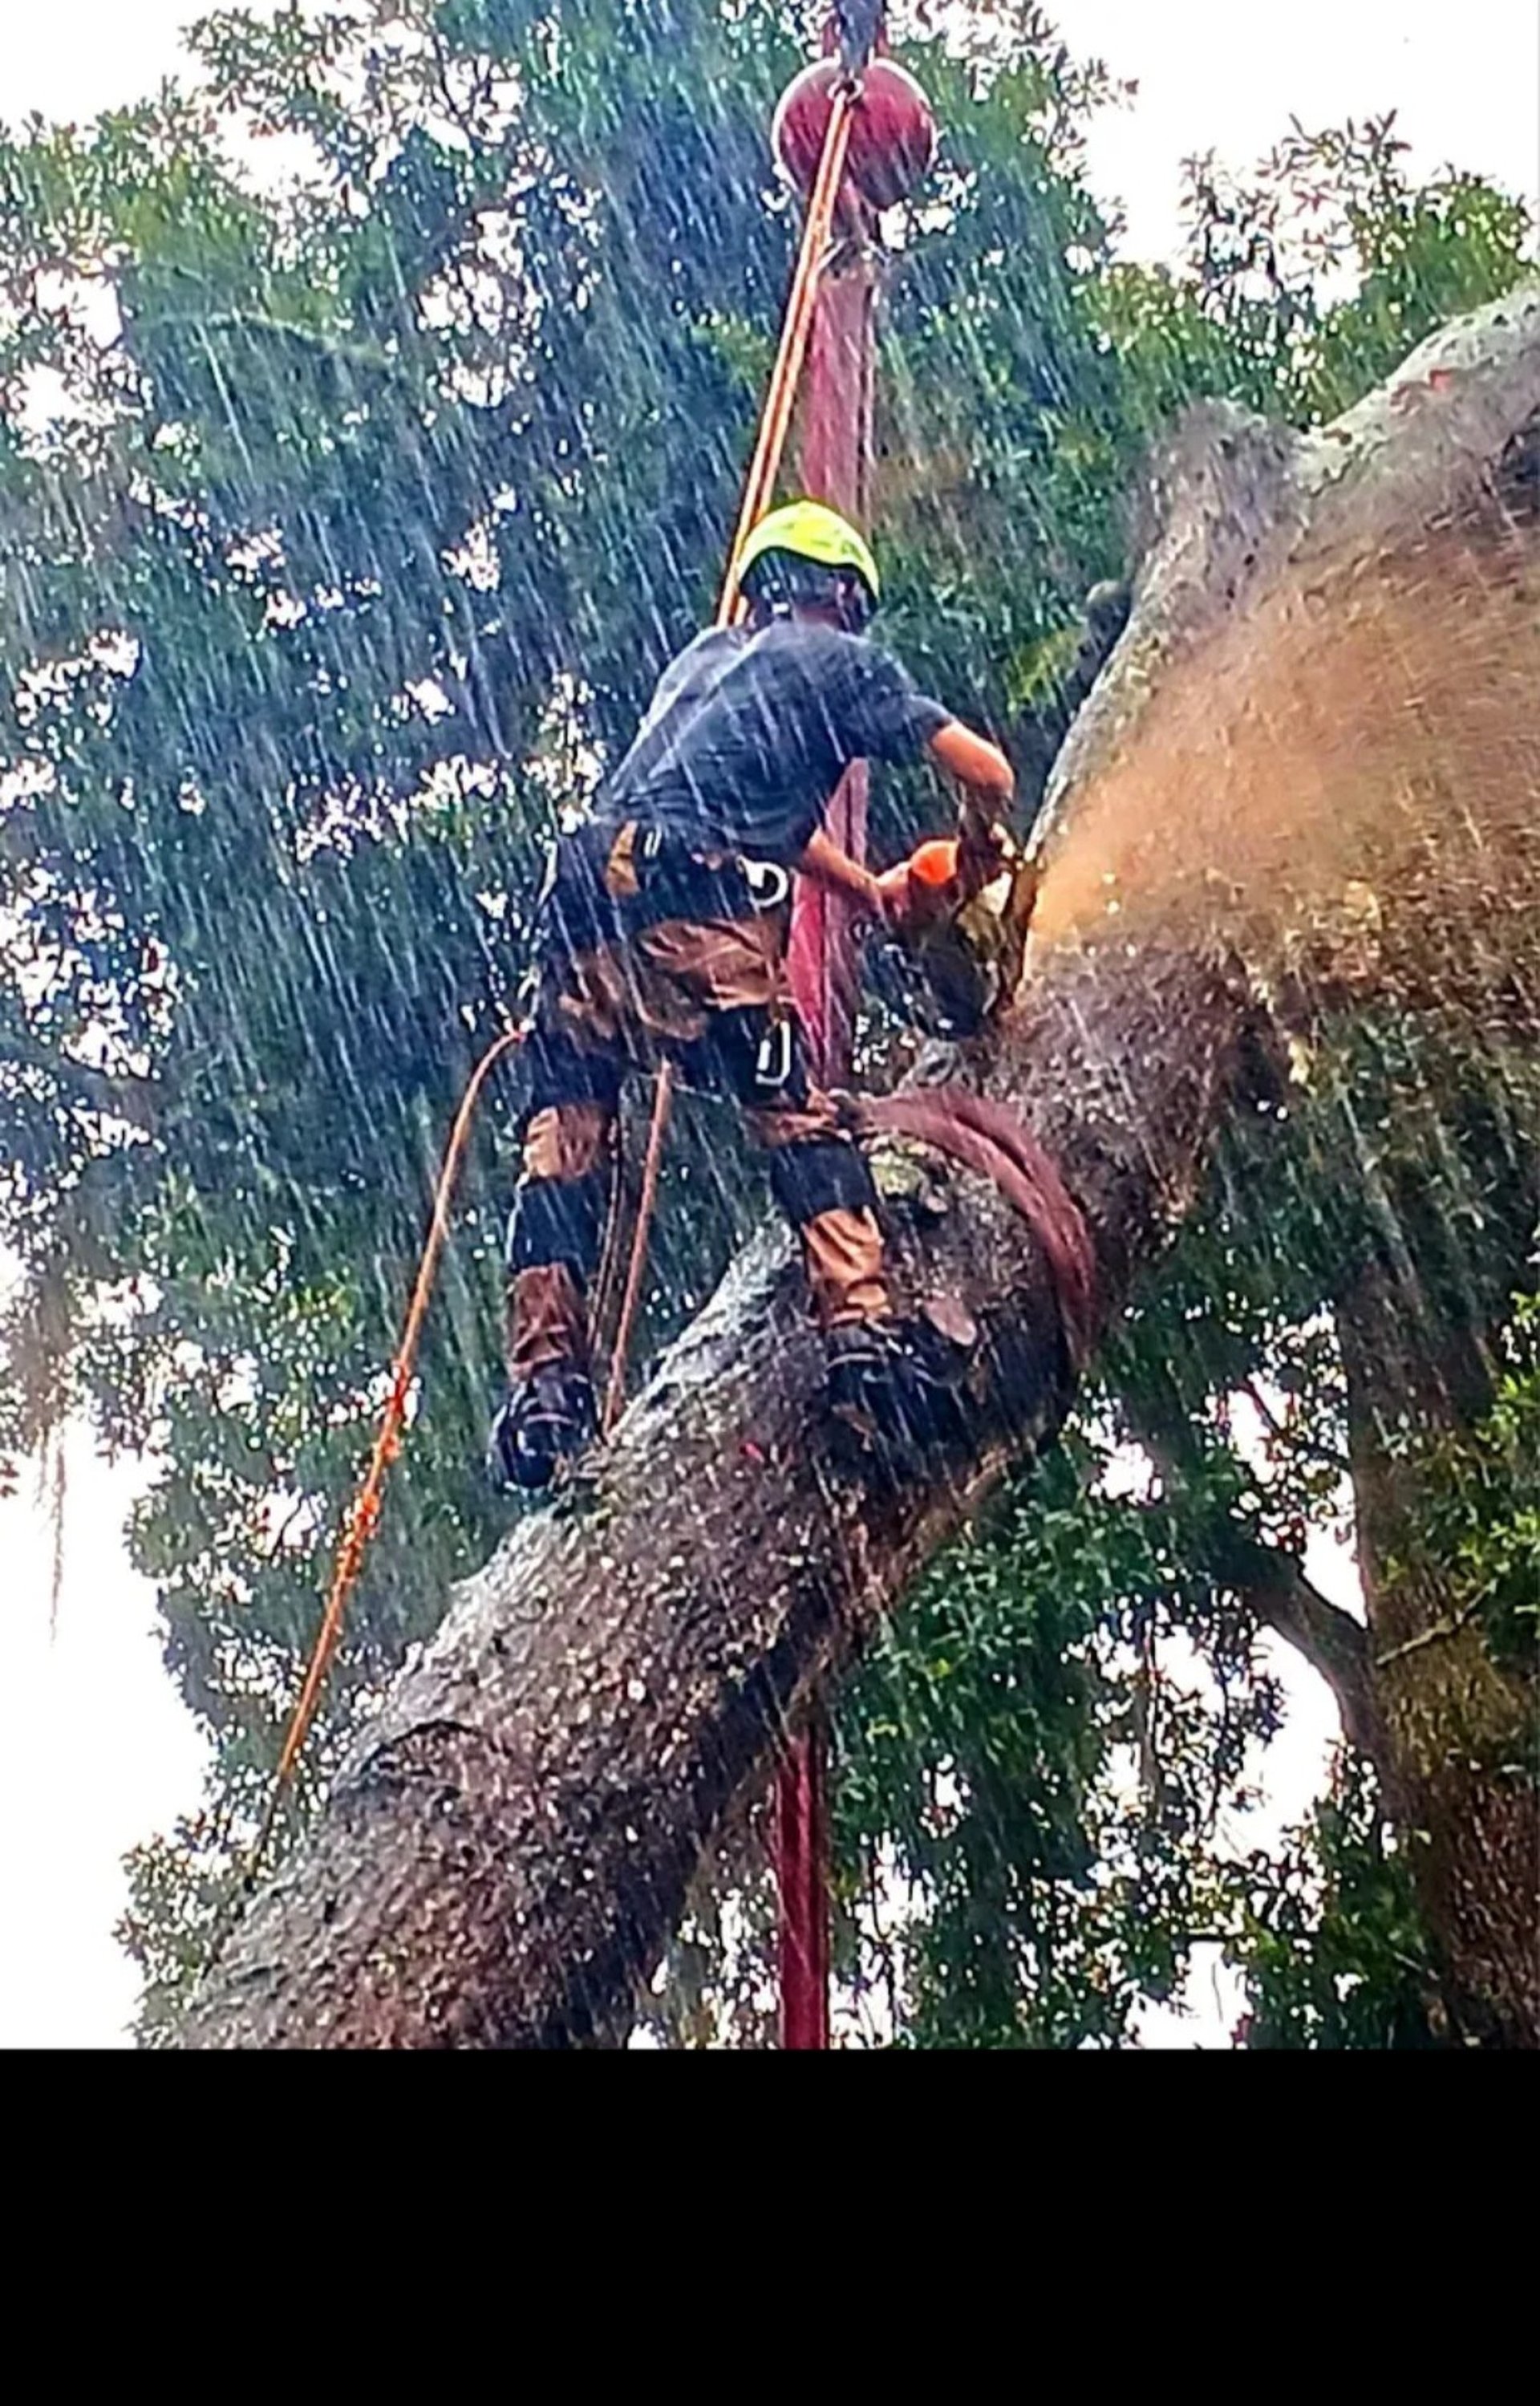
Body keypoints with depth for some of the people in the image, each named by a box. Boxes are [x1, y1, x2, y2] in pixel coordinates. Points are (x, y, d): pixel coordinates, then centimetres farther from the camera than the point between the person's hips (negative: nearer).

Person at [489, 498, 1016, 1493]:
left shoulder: (705, 654, 34)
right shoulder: (840, 659, 16)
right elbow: (986, 772, 12)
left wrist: (873, 893, 51)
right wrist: (978, 855, 33)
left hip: (588, 897, 6)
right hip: (699, 912, -5)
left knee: (566, 1146, 8)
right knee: (802, 1123, 0)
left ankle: (545, 1381, 0)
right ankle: (862, 1326, -14)